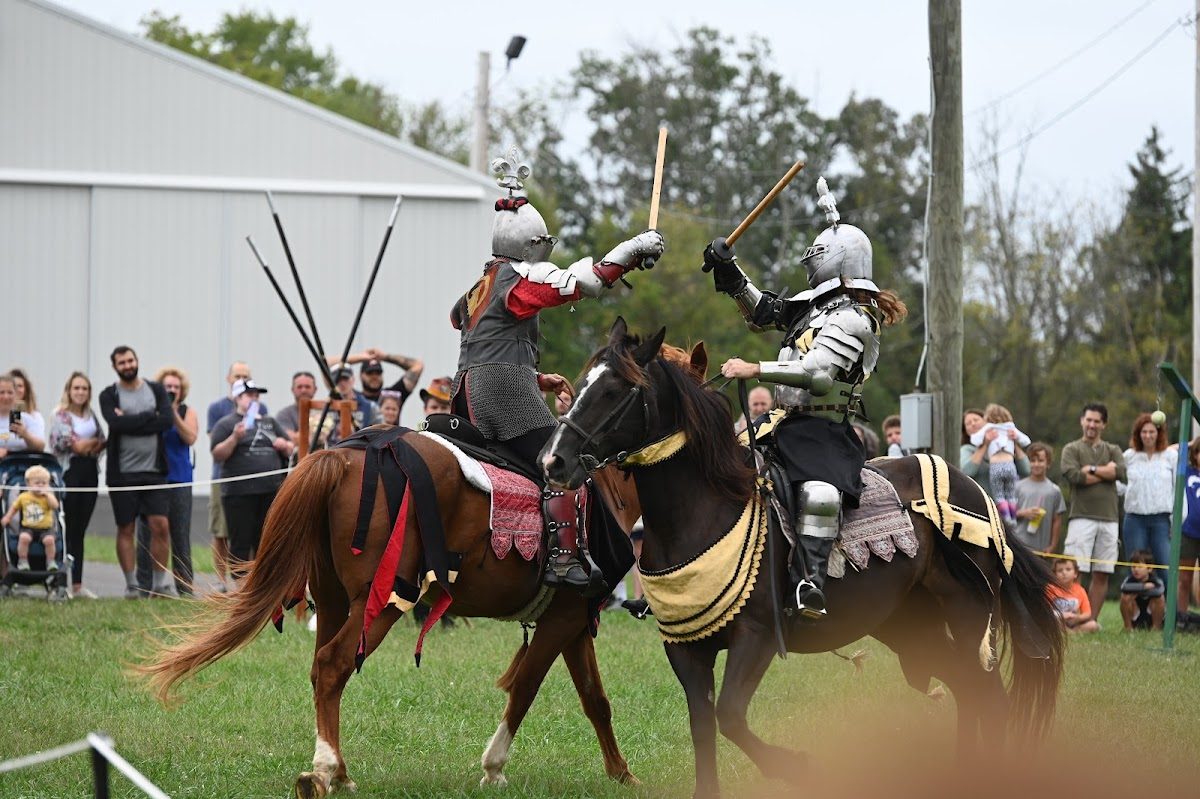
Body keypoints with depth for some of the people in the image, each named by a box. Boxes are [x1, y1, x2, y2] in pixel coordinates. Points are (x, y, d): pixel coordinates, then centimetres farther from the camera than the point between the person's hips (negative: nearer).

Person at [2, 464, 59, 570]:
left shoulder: (48, 496, 1)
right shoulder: (23, 497, 7)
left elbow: (55, 506, -18)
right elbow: (14, 507, 22)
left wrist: (47, 494, -19)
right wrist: (7, 517, 13)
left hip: (45, 528, -1)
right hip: (28, 528, 1)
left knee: (49, 539, -29)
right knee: (24, 537, -31)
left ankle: (51, 562, -7)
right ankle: (22, 561, -15)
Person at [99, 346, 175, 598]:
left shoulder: (156, 390, 8)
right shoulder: (109, 395, 2)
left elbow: (167, 420, -9)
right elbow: (115, 423, -17)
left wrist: (130, 422, -12)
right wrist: (149, 417, -10)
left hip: (154, 471, 1)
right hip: (122, 473, -1)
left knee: (160, 526, -5)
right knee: (126, 529, 3)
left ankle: (160, 584, 1)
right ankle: (131, 585, 9)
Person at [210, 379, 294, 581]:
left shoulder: (269, 422, 19)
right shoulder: (225, 425, 2)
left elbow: (290, 450, 23)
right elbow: (217, 455, -7)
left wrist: (285, 446, 1)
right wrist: (235, 437, -20)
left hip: (271, 492, 5)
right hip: (239, 494, -5)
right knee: (241, 544, -3)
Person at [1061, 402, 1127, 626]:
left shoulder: (1113, 450, 17)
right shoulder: (1072, 450, 8)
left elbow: (1121, 471, -3)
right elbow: (1073, 475, -10)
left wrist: (1091, 469, -5)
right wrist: (1106, 471, -3)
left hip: (1108, 519, 4)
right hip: (1082, 517, -4)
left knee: (1102, 574, 2)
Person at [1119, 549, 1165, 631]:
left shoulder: (1156, 580, -19)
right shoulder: (1130, 579, -15)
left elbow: (1158, 592, -42)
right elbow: (1124, 587, -38)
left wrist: (1137, 590, -34)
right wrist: (1144, 586, -39)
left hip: (1151, 617, -1)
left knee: (1159, 598, -27)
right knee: (1126, 596, -25)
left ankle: (1156, 626, -8)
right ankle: (1128, 626, -8)